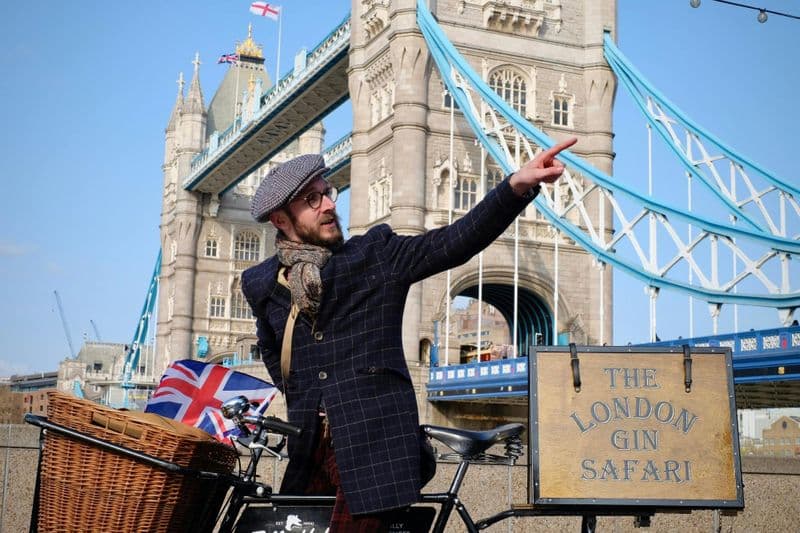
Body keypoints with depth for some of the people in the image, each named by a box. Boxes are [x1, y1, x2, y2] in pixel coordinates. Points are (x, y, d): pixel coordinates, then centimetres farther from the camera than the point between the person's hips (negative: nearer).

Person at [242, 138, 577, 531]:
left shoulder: (376, 255, -1)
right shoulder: (260, 284, 8)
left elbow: (453, 242, -15)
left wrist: (516, 187, -27)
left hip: (375, 443, -4)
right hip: (309, 445, 4)